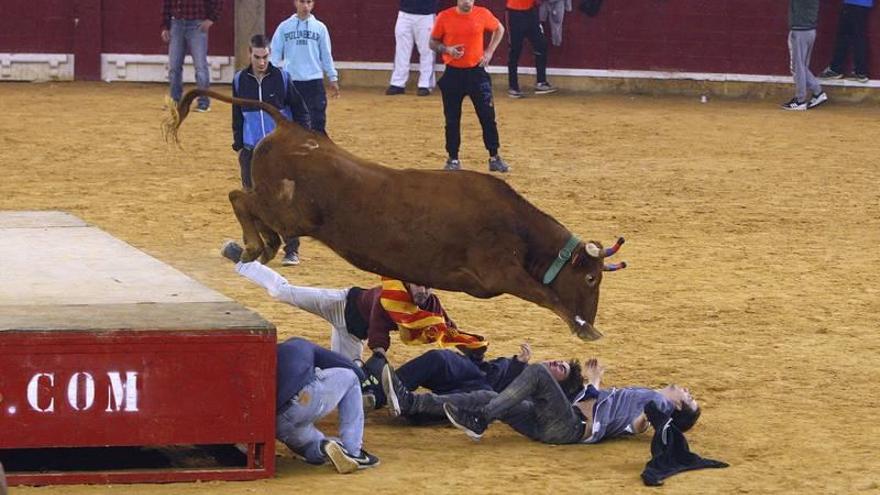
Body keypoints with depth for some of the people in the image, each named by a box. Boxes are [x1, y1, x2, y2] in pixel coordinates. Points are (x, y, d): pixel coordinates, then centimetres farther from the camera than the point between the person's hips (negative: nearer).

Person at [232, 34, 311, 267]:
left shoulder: (281, 78, -4)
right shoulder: (240, 80, 3)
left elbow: (300, 111, 3)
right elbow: (237, 116, 14)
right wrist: (238, 145, 11)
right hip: (251, 150, 3)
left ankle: (292, 250, -5)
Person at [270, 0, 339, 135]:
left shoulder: (319, 27, 5)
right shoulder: (284, 27, 4)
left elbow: (326, 55, 9)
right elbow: (275, 53, 4)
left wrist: (333, 78, 6)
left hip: (314, 81, 0)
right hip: (291, 81, 0)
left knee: (318, 119, -5)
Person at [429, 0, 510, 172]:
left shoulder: (483, 14, -4)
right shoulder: (444, 17, -6)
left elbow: (499, 29, 15)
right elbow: (433, 43, 4)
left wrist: (490, 51, 4)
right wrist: (447, 49, -16)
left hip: (476, 72, 0)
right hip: (453, 74, 0)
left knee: (488, 116, 1)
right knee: (452, 120, 5)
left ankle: (494, 158, 10)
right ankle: (453, 160, 17)